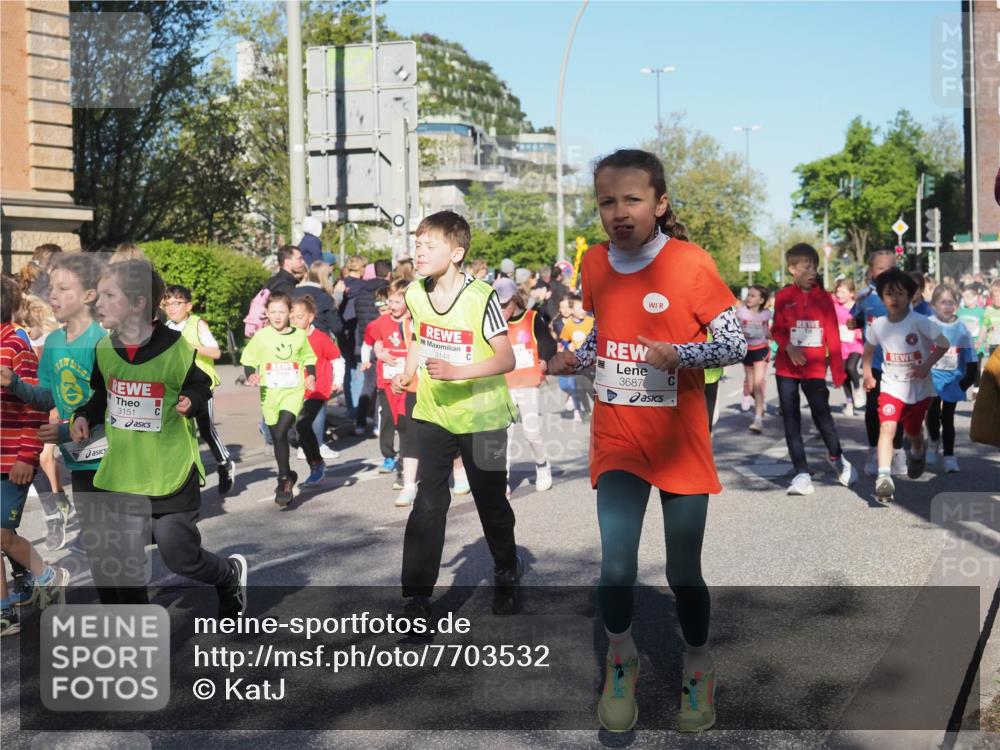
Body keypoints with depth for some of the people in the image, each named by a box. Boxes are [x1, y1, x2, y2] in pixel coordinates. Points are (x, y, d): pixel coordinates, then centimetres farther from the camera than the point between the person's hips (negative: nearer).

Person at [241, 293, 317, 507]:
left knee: (280, 433, -17)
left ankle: (284, 480, -6)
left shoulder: (300, 335, 3)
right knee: (277, 438, 8)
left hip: (294, 391, -2)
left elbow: (308, 358, 16)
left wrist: (310, 376, 0)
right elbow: (249, 360, 6)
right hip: (270, 393, 2)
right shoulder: (261, 336, 0)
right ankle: (287, 476, 26)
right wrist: (251, 375, -12)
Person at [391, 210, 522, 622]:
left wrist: (457, 371, -30)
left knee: (491, 501, 12)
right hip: (434, 414, 4)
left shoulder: (481, 297, -19)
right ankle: (417, 595, 0)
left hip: (482, 417, -3)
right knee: (428, 503, -4)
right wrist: (408, 373, 4)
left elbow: (507, 359, -18)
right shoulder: (415, 294, -2)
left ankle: (507, 575, 36)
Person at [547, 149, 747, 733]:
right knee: (616, 569, -9)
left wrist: (678, 355, -25)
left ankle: (699, 668, 33)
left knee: (683, 572, 7)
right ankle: (621, 661, 19)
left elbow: (736, 344, -9)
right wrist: (576, 358, -1)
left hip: (680, 441, -2)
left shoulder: (690, 263, -12)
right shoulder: (595, 263, 2)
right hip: (618, 438, 3)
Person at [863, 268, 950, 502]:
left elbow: (944, 344, -11)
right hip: (891, 386, 1)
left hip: (919, 388, -1)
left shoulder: (920, 322, -17)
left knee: (913, 432, 16)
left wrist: (926, 366, -20)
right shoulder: (878, 326, -6)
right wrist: (868, 374, 2)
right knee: (888, 427, -19)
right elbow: (868, 349, 13)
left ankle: (918, 452, 52)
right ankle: (884, 476, -23)